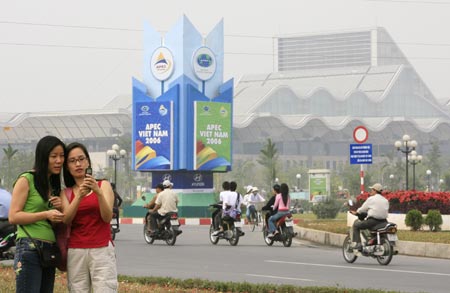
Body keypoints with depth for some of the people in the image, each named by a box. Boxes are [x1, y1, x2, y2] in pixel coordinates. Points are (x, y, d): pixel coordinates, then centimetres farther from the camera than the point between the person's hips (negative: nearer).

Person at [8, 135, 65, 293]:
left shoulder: (54, 184, 19)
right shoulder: (26, 180, -3)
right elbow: (13, 217, -10)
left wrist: (60, 208, 3)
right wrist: (46, 214, -19)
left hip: (49, 250, 8)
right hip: (29, 249, -8)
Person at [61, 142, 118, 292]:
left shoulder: (103, 185, 7)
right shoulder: (66, 193, 13)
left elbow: (107, 217, -6)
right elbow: (66, 220, -5)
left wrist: (98, 192, -21)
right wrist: (79, 196, -21)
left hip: (102, 250, -2)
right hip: (75, 252, 2)